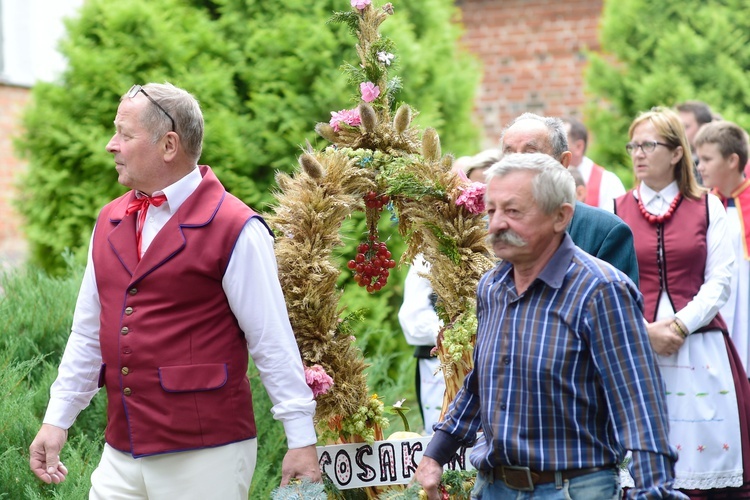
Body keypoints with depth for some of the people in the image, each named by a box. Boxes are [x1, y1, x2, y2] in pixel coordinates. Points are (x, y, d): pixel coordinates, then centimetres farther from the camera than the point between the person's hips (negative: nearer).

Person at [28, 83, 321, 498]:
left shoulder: (234, 229, -10)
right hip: (120, 457, 6)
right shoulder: (110, 222, 12)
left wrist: (302, 441, -9)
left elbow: (273, 340, -10)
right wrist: (57, 420, 14)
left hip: (205, 457, -6)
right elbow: (88, 333, 17)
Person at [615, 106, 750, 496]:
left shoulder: (707, 208, 7)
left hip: (700, 347, 0)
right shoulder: (617, 211, 6)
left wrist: (680, 324, -11)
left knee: (705, 453, -1)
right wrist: (646, 330, -12)